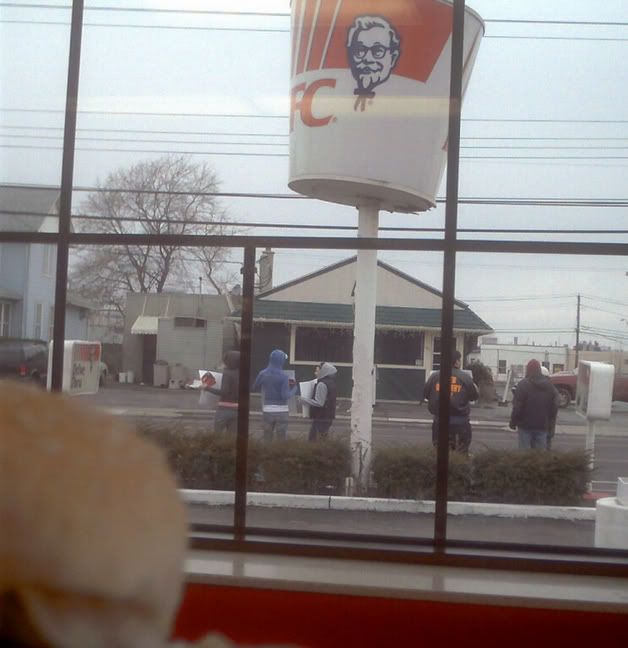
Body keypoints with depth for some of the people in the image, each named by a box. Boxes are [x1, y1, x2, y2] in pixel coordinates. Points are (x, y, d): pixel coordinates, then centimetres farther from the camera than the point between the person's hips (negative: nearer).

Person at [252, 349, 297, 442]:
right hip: (281, 411, -3)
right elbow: (285, 396, -16)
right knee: (281, 439, 6)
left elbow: (255, 388, 11)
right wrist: (294, 389, 1)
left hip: (267, 411, 3)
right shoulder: (283, 376, -12)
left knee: (267, 438, 12)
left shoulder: (263, 374, -2)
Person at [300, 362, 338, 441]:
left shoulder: (321, 384, -17)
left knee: (313, 440, -8)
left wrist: (303, 399, -13)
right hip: (328, 417, 10)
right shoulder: (331, 382, 12)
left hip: (320, 418, -10)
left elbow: (319, 403, -19)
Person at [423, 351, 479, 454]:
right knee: (461, 451, 7)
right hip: (460, 421, -2)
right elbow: (474, 396, -1)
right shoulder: (465, 378, -8)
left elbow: (426, 394, 5)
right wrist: (474, 387, 19)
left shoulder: (434, 376, -3)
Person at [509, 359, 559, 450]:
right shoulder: (550, 386, 10)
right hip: (542, 426, 4)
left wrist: (513, 422, -1)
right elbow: (554, 408, 12)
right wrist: (551, 427, 16)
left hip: (526, 425, -4)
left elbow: (517, 406, -11)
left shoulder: (523, 384, -7)